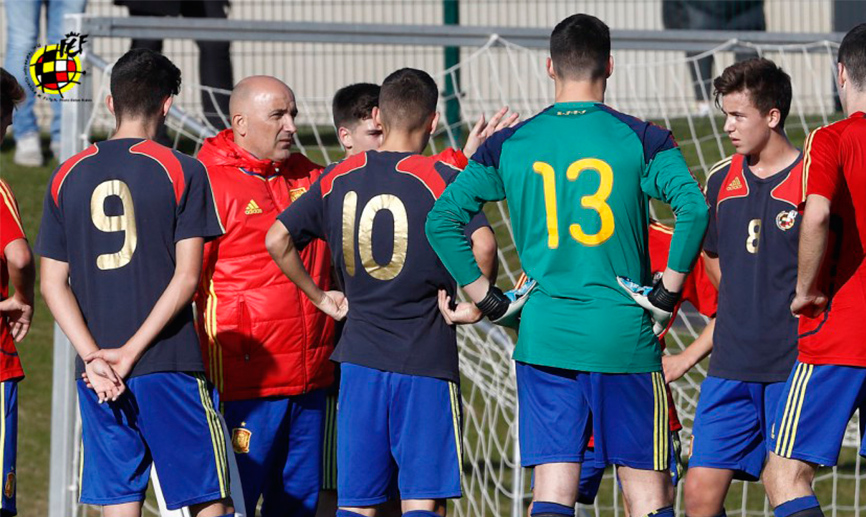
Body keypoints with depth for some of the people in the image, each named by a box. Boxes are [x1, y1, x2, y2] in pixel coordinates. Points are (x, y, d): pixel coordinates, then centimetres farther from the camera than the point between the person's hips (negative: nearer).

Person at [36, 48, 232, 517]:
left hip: (96, 375, 4)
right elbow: (187, 276, -9)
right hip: (170, 365, -4)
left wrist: (93, 357, -4)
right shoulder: (182, 171, -3)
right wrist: (130, 352, -9)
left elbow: (53, 284, 3)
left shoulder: (67, 176, 7)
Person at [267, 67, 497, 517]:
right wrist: (474, 306, -7)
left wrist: (319, 296, 16)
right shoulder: (442, 180, -6)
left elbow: (278, 239, 6)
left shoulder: (338, 178, 7)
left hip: (359, 360, 4)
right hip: (426, 361, -4)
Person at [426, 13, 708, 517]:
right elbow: (693, 208, -17)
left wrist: (487, 299, 6)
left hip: (543, 338, 2)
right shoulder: (641, 139, -2)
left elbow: (442, 220, 1)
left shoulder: (510, 144, 5)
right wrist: (669, 291, -8)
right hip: (623, 334, -2)